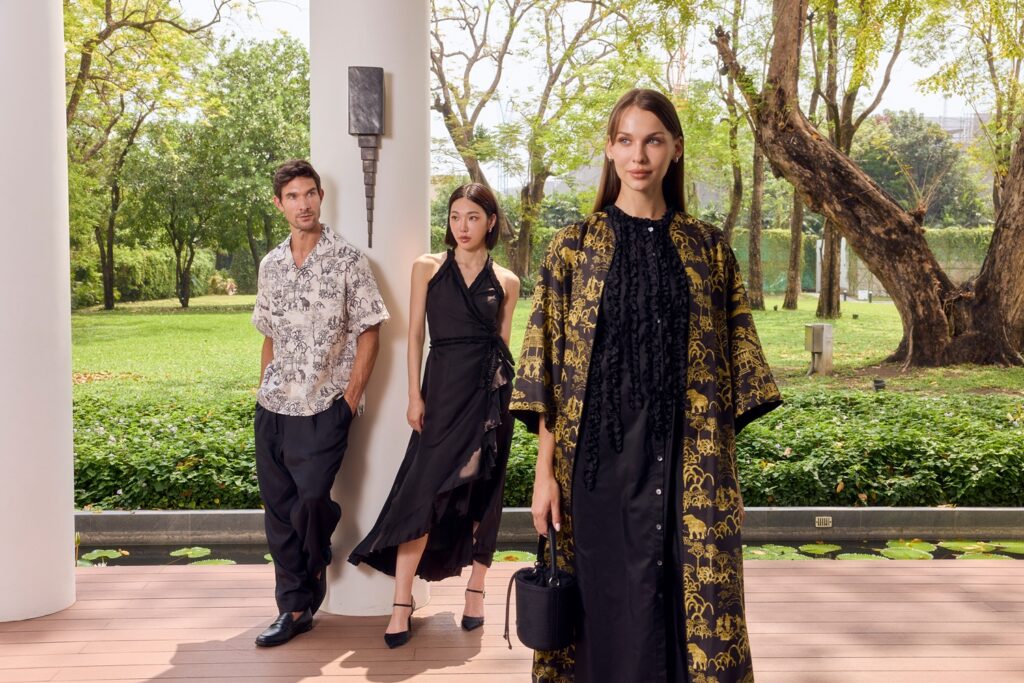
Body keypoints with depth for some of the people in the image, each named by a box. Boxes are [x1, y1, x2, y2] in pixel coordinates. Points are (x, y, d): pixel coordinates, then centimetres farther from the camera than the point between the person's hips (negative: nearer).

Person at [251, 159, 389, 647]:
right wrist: (263, 391, 12)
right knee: (278, 509, 7)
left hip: (324, 407, -5)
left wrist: (351, 397, -10)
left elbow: (367, 332, -5)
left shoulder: (347, 259, -4)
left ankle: (317, 567, 23)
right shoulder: (271, 264, 11)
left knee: (310, 502, -12)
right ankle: (295, 607, 21)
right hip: (273, 407, 5)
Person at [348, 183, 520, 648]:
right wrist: (415, 394, -3)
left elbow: (503, 342, 12)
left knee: (481, 492, 6)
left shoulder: (506, 282, 7)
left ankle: (476, 589, 21)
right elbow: (415, 334, 4)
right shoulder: (428, 268, 5)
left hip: (490, 388, 1)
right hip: (442, 386, -1)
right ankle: (402, 604, -1)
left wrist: (503, 389, 11)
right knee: (424, 492, -6)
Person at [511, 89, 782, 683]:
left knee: (693, 607, 4)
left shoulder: (708, 247, 6)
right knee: (608, 609, 6)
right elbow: (546, 365, 0)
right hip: (599, 458, -1)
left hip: (690, 464, 1)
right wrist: (545, 470, -5)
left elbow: (733, 361, 7)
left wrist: (722, 467, 3)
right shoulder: (575, 246, 2)